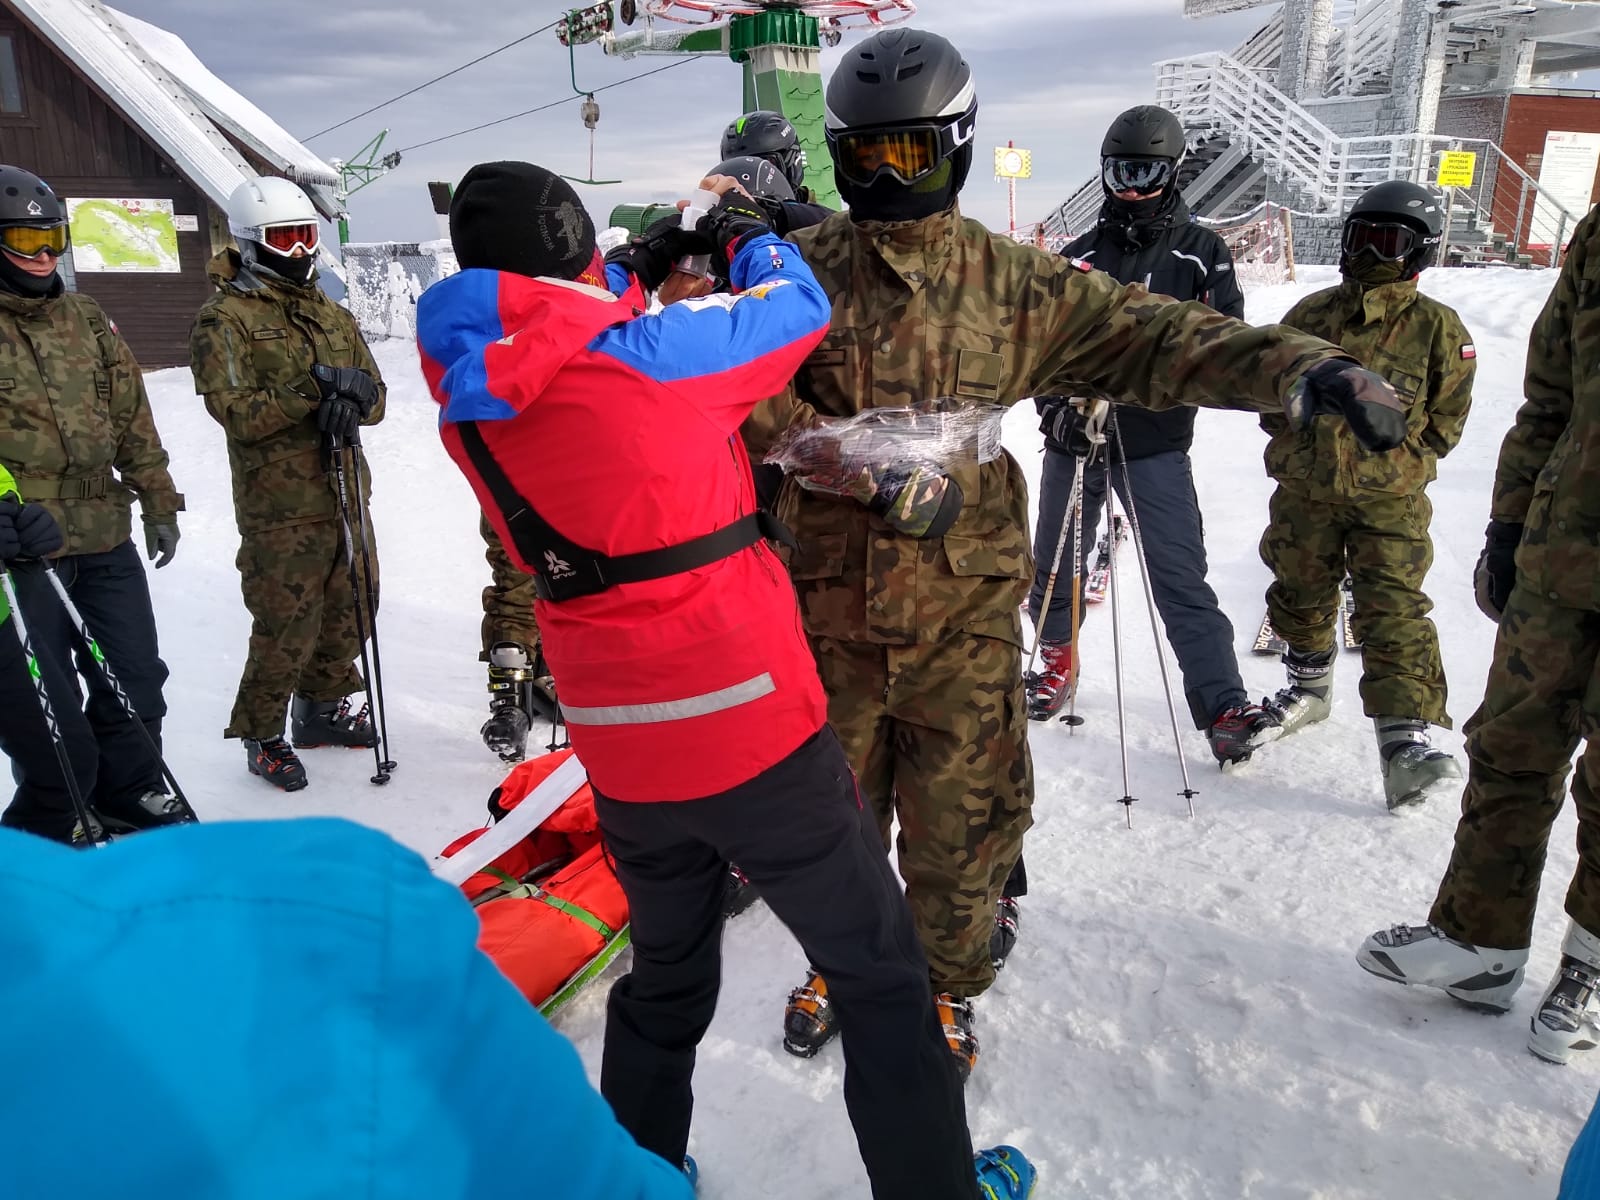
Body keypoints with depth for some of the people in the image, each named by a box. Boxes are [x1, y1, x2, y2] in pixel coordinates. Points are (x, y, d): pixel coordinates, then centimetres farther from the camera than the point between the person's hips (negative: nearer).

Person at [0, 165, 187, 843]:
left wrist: (157, 504, 12)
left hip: (107, 540, 6)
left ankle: (128, 792, 36)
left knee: (136, 681, 14)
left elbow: (134, 419, 14)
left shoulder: (87, 321, 12)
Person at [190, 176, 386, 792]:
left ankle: (324, 707, 35)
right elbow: (238, 413, -16)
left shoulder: (334, 316, 14)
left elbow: (375, 396, 7)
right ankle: (261, 735, 17)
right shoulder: (224, 320, -5)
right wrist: (315, 387, -24)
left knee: (348, 612, 15)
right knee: (286, 627, -2)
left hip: (346, 494, 6)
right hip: (280, 507, -6)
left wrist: (352, 396, -17)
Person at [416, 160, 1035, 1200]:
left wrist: (653, 256, 18)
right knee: (885, 976, 14)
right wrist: (746, 231, 15)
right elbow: (798, 308, -3)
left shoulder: (464, 395, 1)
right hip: (754, 732, -6)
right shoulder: (640, 354, -16)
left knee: (666, 985, 28)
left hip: (622, 757, 6)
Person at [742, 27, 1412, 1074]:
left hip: (962, 610, 0)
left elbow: (1144, 335, -4)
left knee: (960, 823, 9)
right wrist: (871, 469, -22)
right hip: (830, 604, 1)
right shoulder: (801, 270, 1)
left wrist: (1297, 367, -18)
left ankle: (948, 983, 36)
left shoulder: (1014, 283, 2)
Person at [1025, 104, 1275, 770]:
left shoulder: (1200, 253, 3)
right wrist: (1058, 403, -8)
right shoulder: (1081, 254, 9)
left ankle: (1223, 707, -3)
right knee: (1054, 567, 12)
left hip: (1156, 445, -3)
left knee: (1181, 579, -8)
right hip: (1074, 438, 3)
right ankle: (1058, 658, 37)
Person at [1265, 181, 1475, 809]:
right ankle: (1309, 686, 40)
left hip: (1389, 499, -3)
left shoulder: (1438, 327, -1)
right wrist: (1300, 443, 2)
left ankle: (1404, 740, -14)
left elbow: (1445, 419, 4)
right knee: (1301, 597, 16)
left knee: (1393, 611, -11)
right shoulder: (1312, 314, 4)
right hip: (1305, 492, 3)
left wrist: (1397, 461, -5)